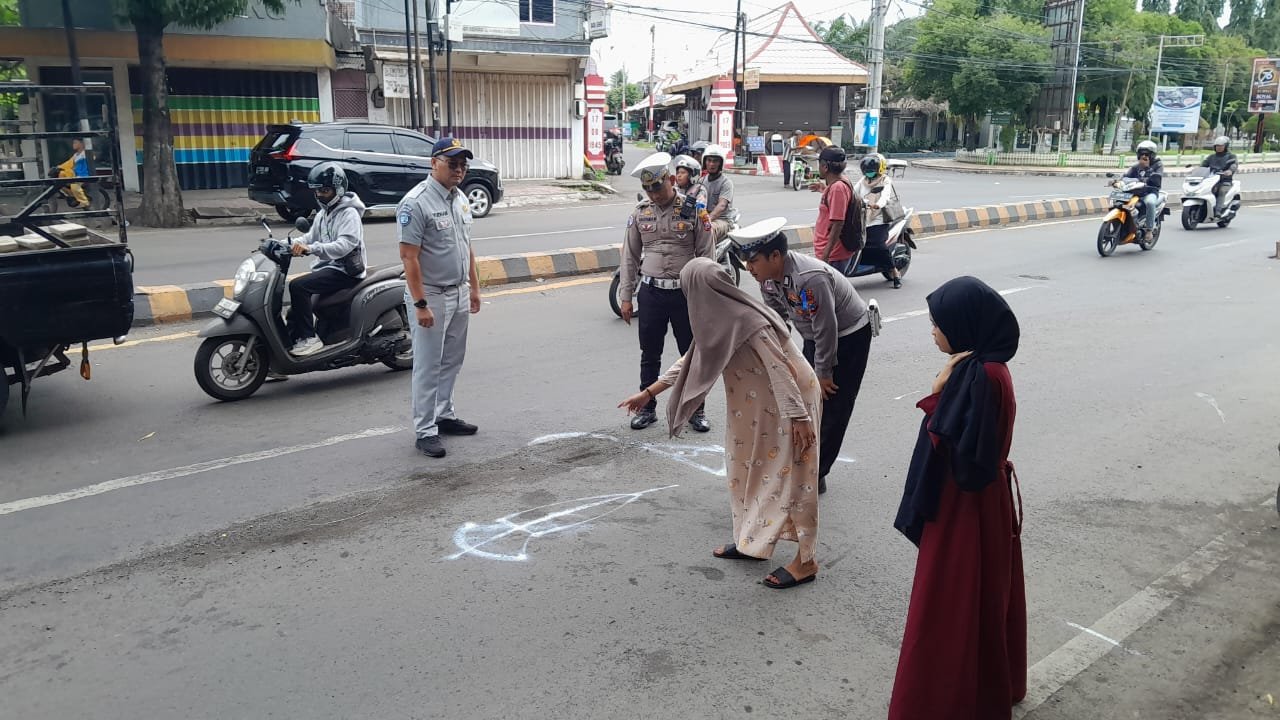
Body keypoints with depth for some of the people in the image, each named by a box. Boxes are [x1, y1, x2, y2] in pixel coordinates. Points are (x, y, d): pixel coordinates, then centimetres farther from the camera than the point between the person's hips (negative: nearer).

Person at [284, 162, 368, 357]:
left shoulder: (349, 214, -12)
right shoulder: (323, 214, 19)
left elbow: (344, 245, -27)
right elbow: (311, 237, 14)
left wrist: (310, 249, -39)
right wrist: (291, 244, -8)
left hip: (344, 271, -10)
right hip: (326, 267, 10)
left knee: (298, 285, -25)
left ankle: (308, 338, -21)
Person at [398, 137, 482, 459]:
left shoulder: (460, 199, 10)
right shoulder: (416, 202, -17)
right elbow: (409, 256, -20)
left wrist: (474, 287, 17)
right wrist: (420, 304, -23)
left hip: (459, 295, 8)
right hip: (431, 296, -8)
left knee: (452, 361, 16)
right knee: (428, 366, -2)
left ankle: (445, 415, 29)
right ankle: (425, 431, 5)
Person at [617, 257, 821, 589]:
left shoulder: (747, 323, -29)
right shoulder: (718, 321, 0)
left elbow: (781, 370, -28)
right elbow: (691, 359, 9)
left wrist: (798, 418, -26)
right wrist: (649, 393, 11)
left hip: (788, 403, -9)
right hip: (760, 406, 9)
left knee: (789, 476, -2)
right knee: (751, 470, 16)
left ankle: (806, 561, 9)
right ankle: (751, 541, 31)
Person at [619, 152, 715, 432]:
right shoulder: (640, 212, 3)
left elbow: (706, 255, -4)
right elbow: (629, 256, 8)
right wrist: (625, 296, 5)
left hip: (685, 293, -2)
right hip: (651, 292, 2)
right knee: (650, 354, 11)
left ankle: (695, 409, 23)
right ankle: (647, 408, 25)